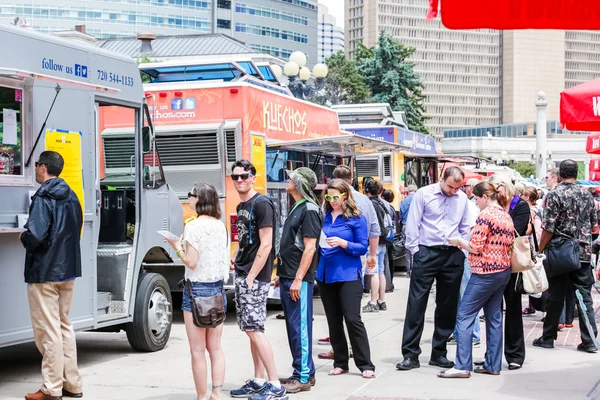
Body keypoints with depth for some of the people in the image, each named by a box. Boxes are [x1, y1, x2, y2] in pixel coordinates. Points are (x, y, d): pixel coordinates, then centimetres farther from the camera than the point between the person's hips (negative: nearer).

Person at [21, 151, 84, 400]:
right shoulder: (71, 197, 9)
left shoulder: (43, 198, -17)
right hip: (68, 269, 8)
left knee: (48, 330, -1)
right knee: (64, 326, 16)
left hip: (43, 272, -8)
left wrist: (23, 238, -6)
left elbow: (35, 236, -26)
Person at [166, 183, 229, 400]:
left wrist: (177, 247, -2)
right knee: (215, 348, 11)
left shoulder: (193, 226, -14)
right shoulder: (221, 226, 6)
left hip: (197, 289, -7)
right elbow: (226, 260, 10)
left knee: (198, 351, 1)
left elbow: (191, 262, -15)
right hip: (218, 289, 7)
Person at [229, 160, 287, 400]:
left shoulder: (261, 204, -12)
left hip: (255, 277, -9)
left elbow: (265, 244, -17)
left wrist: (251, 277, -18)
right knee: (250, 329, 11)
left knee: (254, 329, -11)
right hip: (241, 274, 9)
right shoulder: (241, 206, 15)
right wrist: (234, 259, 7)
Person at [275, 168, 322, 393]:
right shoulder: (296, 208, 17)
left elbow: (309, 248, -18)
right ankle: (304, 371, 20)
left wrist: (298, 279, -21)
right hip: (287, 278, 10)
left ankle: (303, 377, -2)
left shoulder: (309, 210, -12)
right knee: (293, 326, 13)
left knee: (300, 327, -6)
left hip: (299, 279, -10)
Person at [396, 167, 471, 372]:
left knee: (448, 306, 9)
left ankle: (439, 353, 20)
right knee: (416, 304, -4)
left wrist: (463, 249, 8)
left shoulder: (462, 199, 8)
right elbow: (413, 224, -3)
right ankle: (410, 354, 0)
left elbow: (465, 228, 17)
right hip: (427, 253, -4)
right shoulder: (424, 194, -4)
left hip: (453, 256, 4)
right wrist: (415, 251, -5)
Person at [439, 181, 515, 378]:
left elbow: (476, 247, -17)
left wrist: (459, 242, 1)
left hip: (485, 273, -9)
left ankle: (462, 366, -10)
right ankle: (493, 365, 13)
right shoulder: (506, 216, 12)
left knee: (465, 316, -6)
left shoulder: (486, 215, -14)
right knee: (494, 317, 11)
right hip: (504, 271, 9)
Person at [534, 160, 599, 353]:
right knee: (584, 296, 5)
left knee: (556, 296, 5)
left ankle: (548, 338, 14)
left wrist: (540, 250, -4)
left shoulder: (555, 194, -10)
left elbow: (548, 228, -14)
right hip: (583, 252, 3)